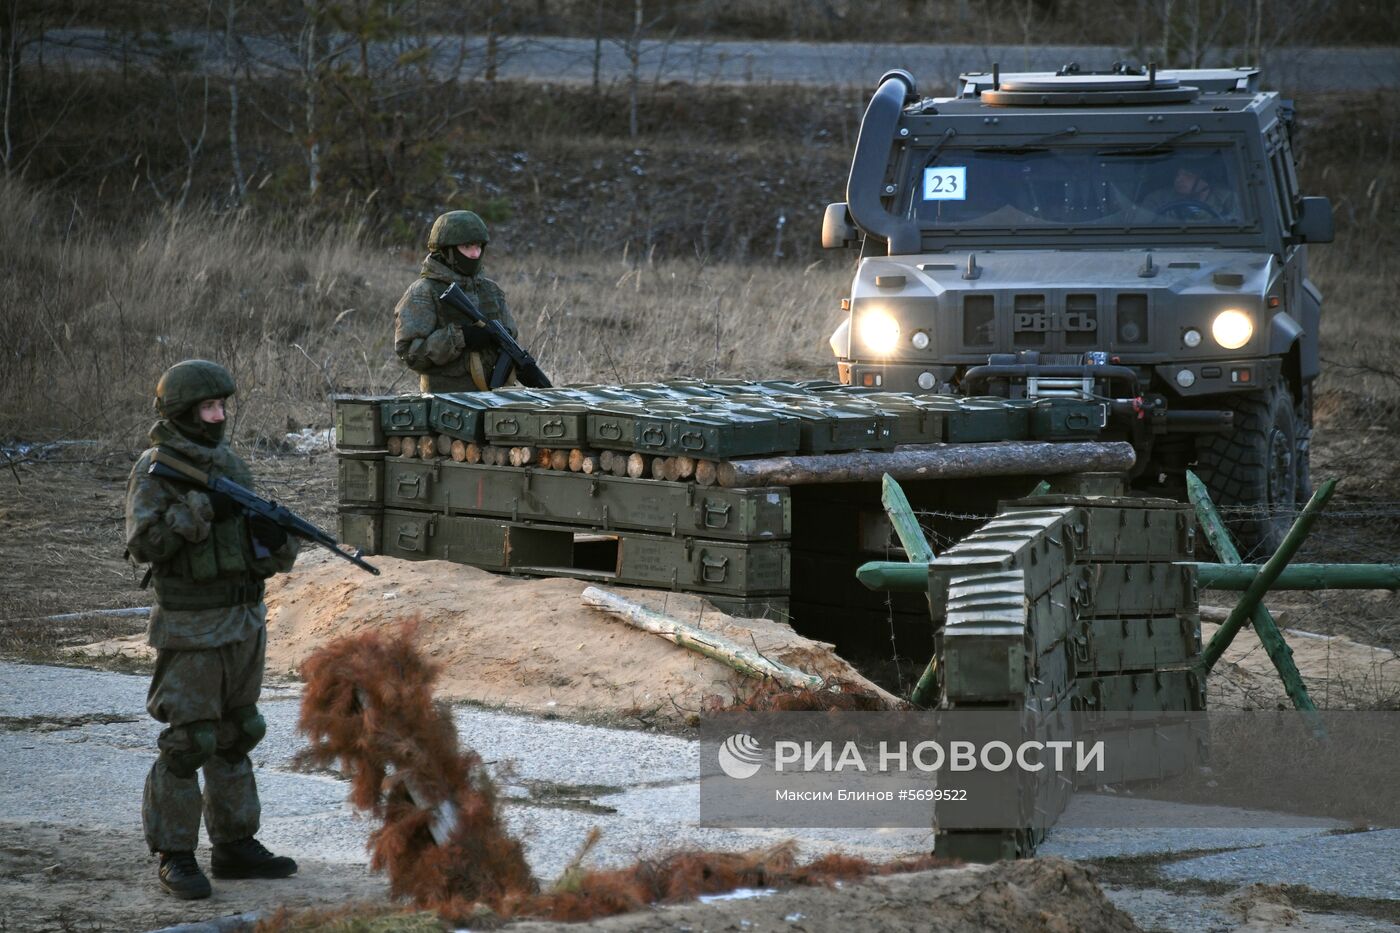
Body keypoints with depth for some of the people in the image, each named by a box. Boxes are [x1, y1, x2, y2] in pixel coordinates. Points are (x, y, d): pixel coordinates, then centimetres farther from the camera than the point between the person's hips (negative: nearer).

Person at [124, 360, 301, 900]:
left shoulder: (230, 464, 11)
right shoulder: (155, 471, -10)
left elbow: (262, 556, 18)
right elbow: (143, 543, -21)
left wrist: (276, 541, -5)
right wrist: (201, 510, -26)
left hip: (244, 625, 7)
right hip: (191, 629, -7)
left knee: (236, 735, 13)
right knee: (187, 742, -5)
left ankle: (234, 845, 21)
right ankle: (175, 857, 1)